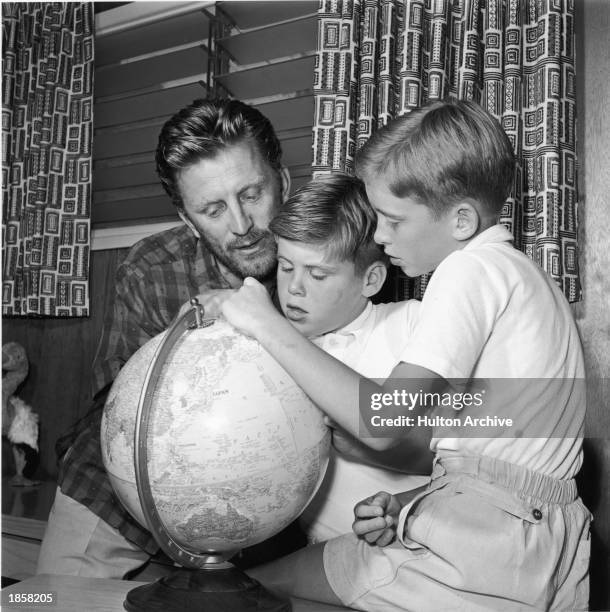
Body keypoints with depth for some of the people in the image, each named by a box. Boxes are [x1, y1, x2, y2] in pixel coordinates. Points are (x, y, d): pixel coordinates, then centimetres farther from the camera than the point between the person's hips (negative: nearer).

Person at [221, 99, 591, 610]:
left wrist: (269, 325, -16)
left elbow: (383, 423, -22)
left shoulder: (474, 267, -13)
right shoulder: (522, 271, 16)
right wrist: (409, 508, 5)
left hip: (486, 548, -9)